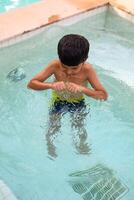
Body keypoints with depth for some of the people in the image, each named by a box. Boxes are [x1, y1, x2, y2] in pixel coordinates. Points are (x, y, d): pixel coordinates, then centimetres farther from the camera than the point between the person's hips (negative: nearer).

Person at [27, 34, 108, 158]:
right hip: (58, 101, 0)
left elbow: (104, 95, -26)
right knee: (53, 128, 1)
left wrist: (82, 89, -42)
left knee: (79, 128, 3)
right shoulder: (55, 66, -27)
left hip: (78, 103, 0)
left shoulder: (88, 70, -28)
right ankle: (49, 143, 33)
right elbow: (31, 84, -24)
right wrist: (51, 85, -43)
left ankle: (81, 144, 35)